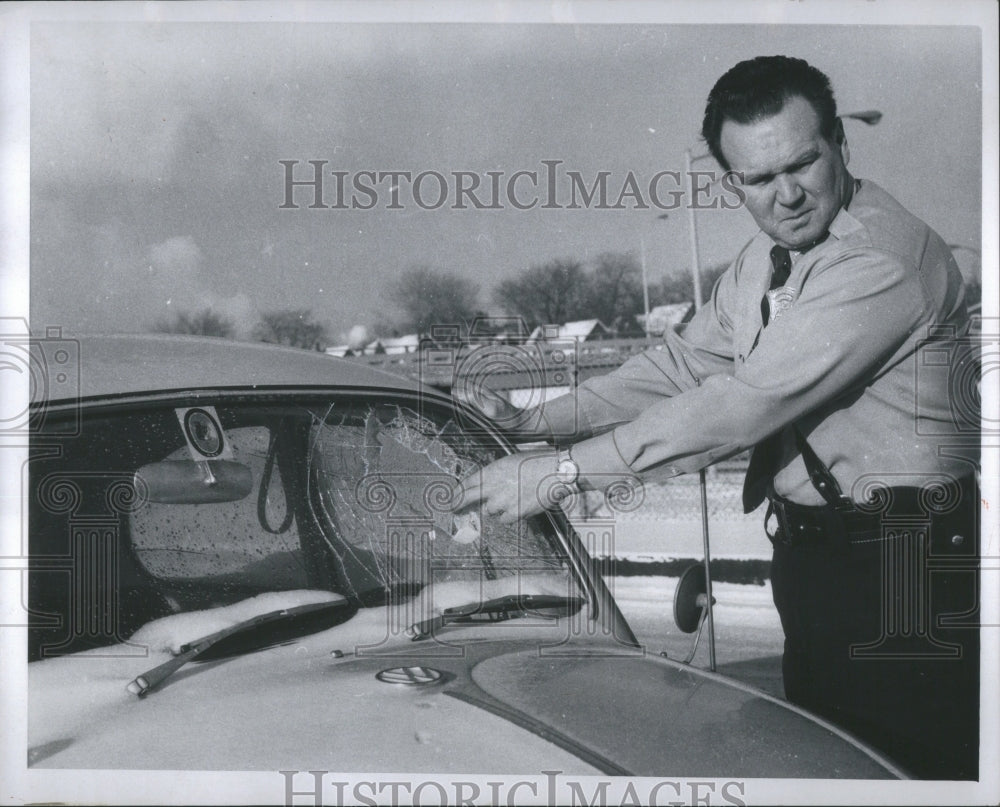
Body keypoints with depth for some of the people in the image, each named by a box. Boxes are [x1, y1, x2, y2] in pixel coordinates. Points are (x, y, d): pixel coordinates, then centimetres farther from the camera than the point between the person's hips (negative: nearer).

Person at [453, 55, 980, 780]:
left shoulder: (886, 257, -22)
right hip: (810, 553, 9)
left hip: (904, 567, -8)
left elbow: (745, 403, -27)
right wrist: (532, 425, 1)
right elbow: (681, 366, 11)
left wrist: (564, 471, -25)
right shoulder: (764, 261, 9)